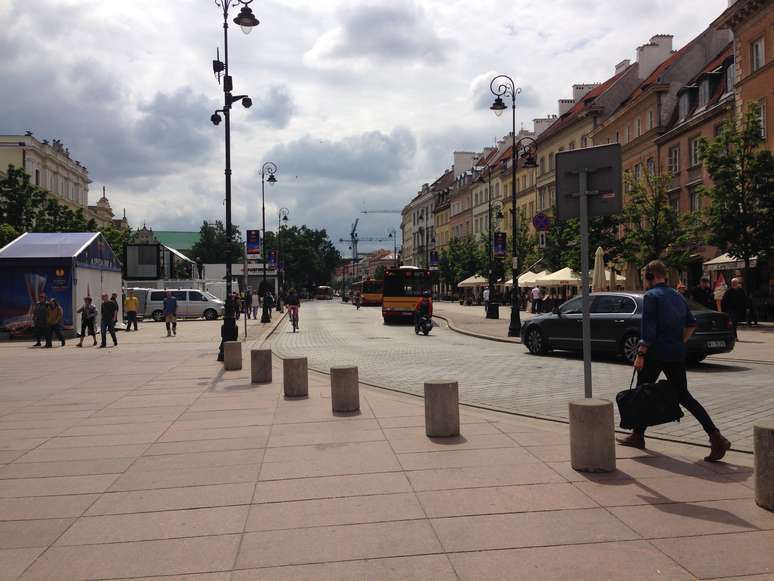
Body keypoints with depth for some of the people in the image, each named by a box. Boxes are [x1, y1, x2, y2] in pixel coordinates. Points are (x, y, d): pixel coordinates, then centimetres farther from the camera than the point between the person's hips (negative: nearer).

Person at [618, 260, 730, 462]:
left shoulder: (651, 296, -10)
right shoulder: (677, 296, 14)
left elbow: (648, 329, -18)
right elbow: (691, 323, 17)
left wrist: (640, 355, -15)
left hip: (655, 354, -7)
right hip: (677, 354, 7)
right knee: (683, 395, 9)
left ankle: (638, 436, 18)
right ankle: (716, 437, -2)